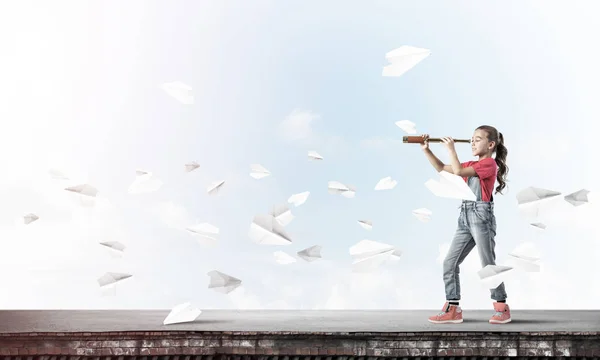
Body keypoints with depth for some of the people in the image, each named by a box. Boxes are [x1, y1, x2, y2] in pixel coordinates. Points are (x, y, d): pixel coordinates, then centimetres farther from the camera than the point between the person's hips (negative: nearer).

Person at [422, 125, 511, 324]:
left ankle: (502, 308, 15)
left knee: (488, 265, -1)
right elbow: (442, 168, 19)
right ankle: (452, 309, 8)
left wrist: (451, 149, -8)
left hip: (481, 215, -8)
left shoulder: (489, 164, -7)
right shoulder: (471, 165, 18)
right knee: (449, 262, 3)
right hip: (465, 216, 8)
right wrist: (426, 150, 9)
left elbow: (458, 171, -17)